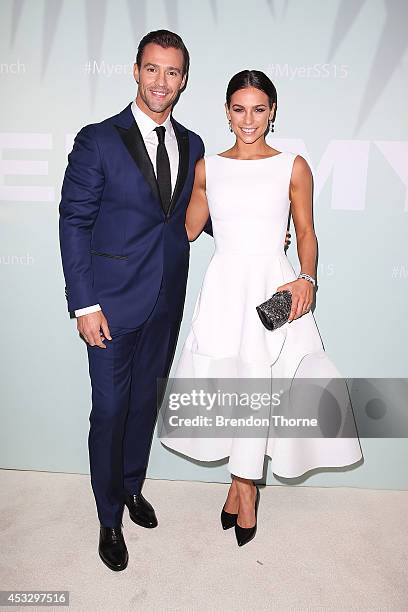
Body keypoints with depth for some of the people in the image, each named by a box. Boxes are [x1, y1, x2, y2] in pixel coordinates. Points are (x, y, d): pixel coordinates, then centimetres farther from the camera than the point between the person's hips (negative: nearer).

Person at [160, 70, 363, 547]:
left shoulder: (293, 167, 2)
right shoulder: (207, 167, 8)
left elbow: (306, 231, 4)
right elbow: (188, 230, 16)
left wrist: (306, 279, -12)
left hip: (273, 288, -1)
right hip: (224, 287, 2)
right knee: (225, 383, 4)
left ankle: (243, 482, 26)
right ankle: (244, 481, 28)